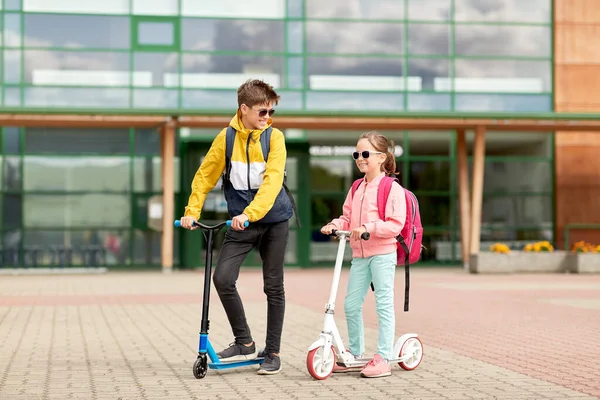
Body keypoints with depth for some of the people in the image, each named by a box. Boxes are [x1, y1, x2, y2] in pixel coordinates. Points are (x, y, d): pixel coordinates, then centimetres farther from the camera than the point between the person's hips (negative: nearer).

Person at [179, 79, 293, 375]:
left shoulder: (274, 137, -7)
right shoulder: (226, 138, -2)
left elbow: (272, 180, -19)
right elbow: (205, 175, 4)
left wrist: (250, 213, -31)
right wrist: (192, 210, -7)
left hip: (273, 219, -1)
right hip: (240, 220, 1)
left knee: (273, 286, 4)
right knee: (222, 278, -13)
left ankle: (272, 352, 15)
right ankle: (244, 343, 3)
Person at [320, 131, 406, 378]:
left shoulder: (391, 188, -9)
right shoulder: (356, 188, 14)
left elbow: (395, 224, -16)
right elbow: (347, 217, 15)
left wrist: (369, 228, -26)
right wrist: (335, 225, -5)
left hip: (382, 254, -7)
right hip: (359, 254, 7)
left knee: (383, 304, -3)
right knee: (351, 304, 9)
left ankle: (383, 359, 0)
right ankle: (354, 354, 22)